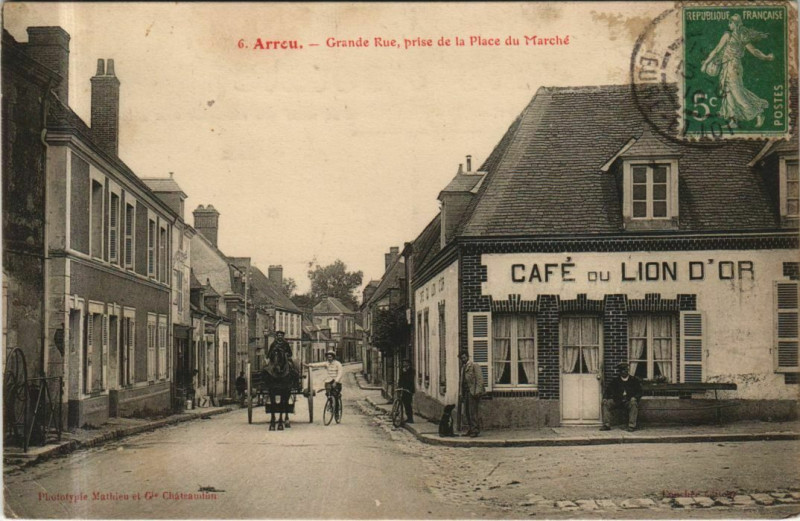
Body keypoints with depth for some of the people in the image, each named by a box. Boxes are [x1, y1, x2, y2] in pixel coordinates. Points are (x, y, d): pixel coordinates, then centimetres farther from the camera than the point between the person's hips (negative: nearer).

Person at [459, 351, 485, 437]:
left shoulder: (474, 365, -5)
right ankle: (470, 430, 12)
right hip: (466, 392, 8)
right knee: (468, 412, 8)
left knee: (473, 411, -11)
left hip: (473, 392, -8)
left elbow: (480, 378, -11)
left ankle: (475, 430, -8)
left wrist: (477, 391, -18)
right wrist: (462, 393, 16)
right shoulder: (463, 367, 20)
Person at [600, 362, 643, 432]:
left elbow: (639, 392, 2)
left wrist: (634, 398, -19)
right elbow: (608, 390, 10)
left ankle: (632, 426, -35)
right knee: (606, 403, -21)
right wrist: (605, 398, -10)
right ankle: (606, 425, -24)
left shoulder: (634, 380, 7)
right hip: (617, 402, 3)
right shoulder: (615, 380, 13)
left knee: (633, 403, -36)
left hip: (629, 402, -3)